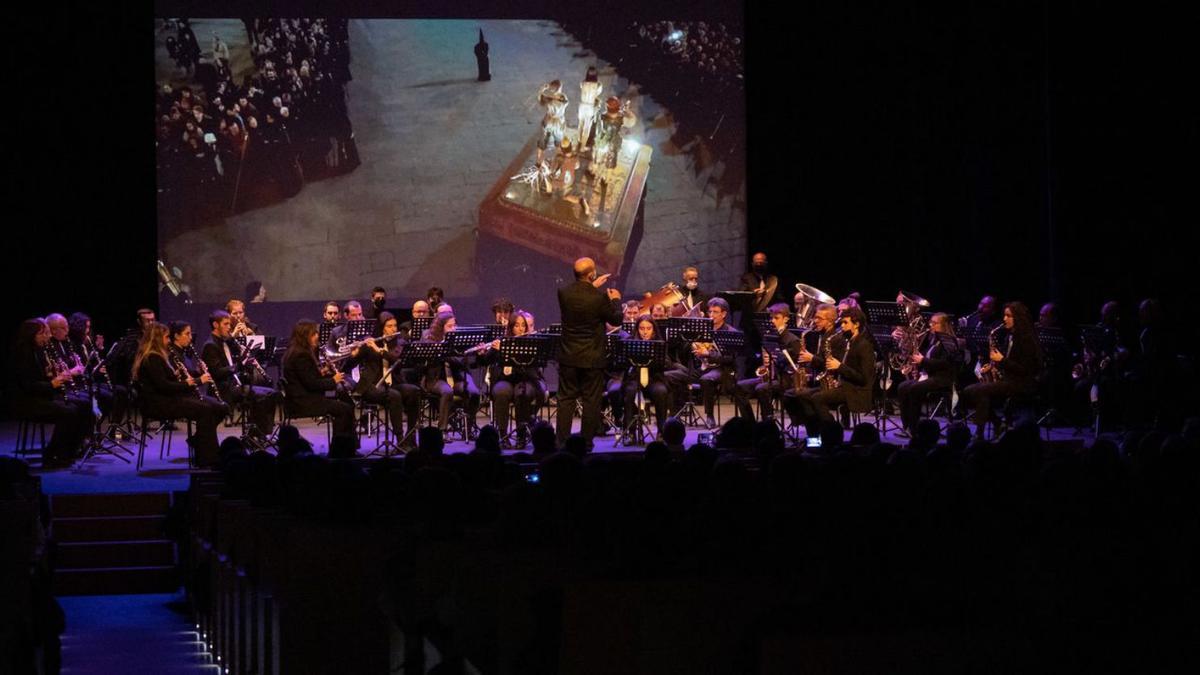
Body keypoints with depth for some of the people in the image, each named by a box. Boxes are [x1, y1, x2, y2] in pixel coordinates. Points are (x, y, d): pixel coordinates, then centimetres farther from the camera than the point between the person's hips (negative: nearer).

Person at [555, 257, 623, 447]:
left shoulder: (563, 293, -6)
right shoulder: (599, 297, -18)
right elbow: (616, 319, -4)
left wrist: (593, 287, 23)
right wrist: (615, 300, 13)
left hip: (568, 356, 3)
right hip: (592, 358, -3)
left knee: (566, 399, 10)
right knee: (591, 400, 7)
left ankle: (562, 440, 9)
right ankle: (587, 440, 10)